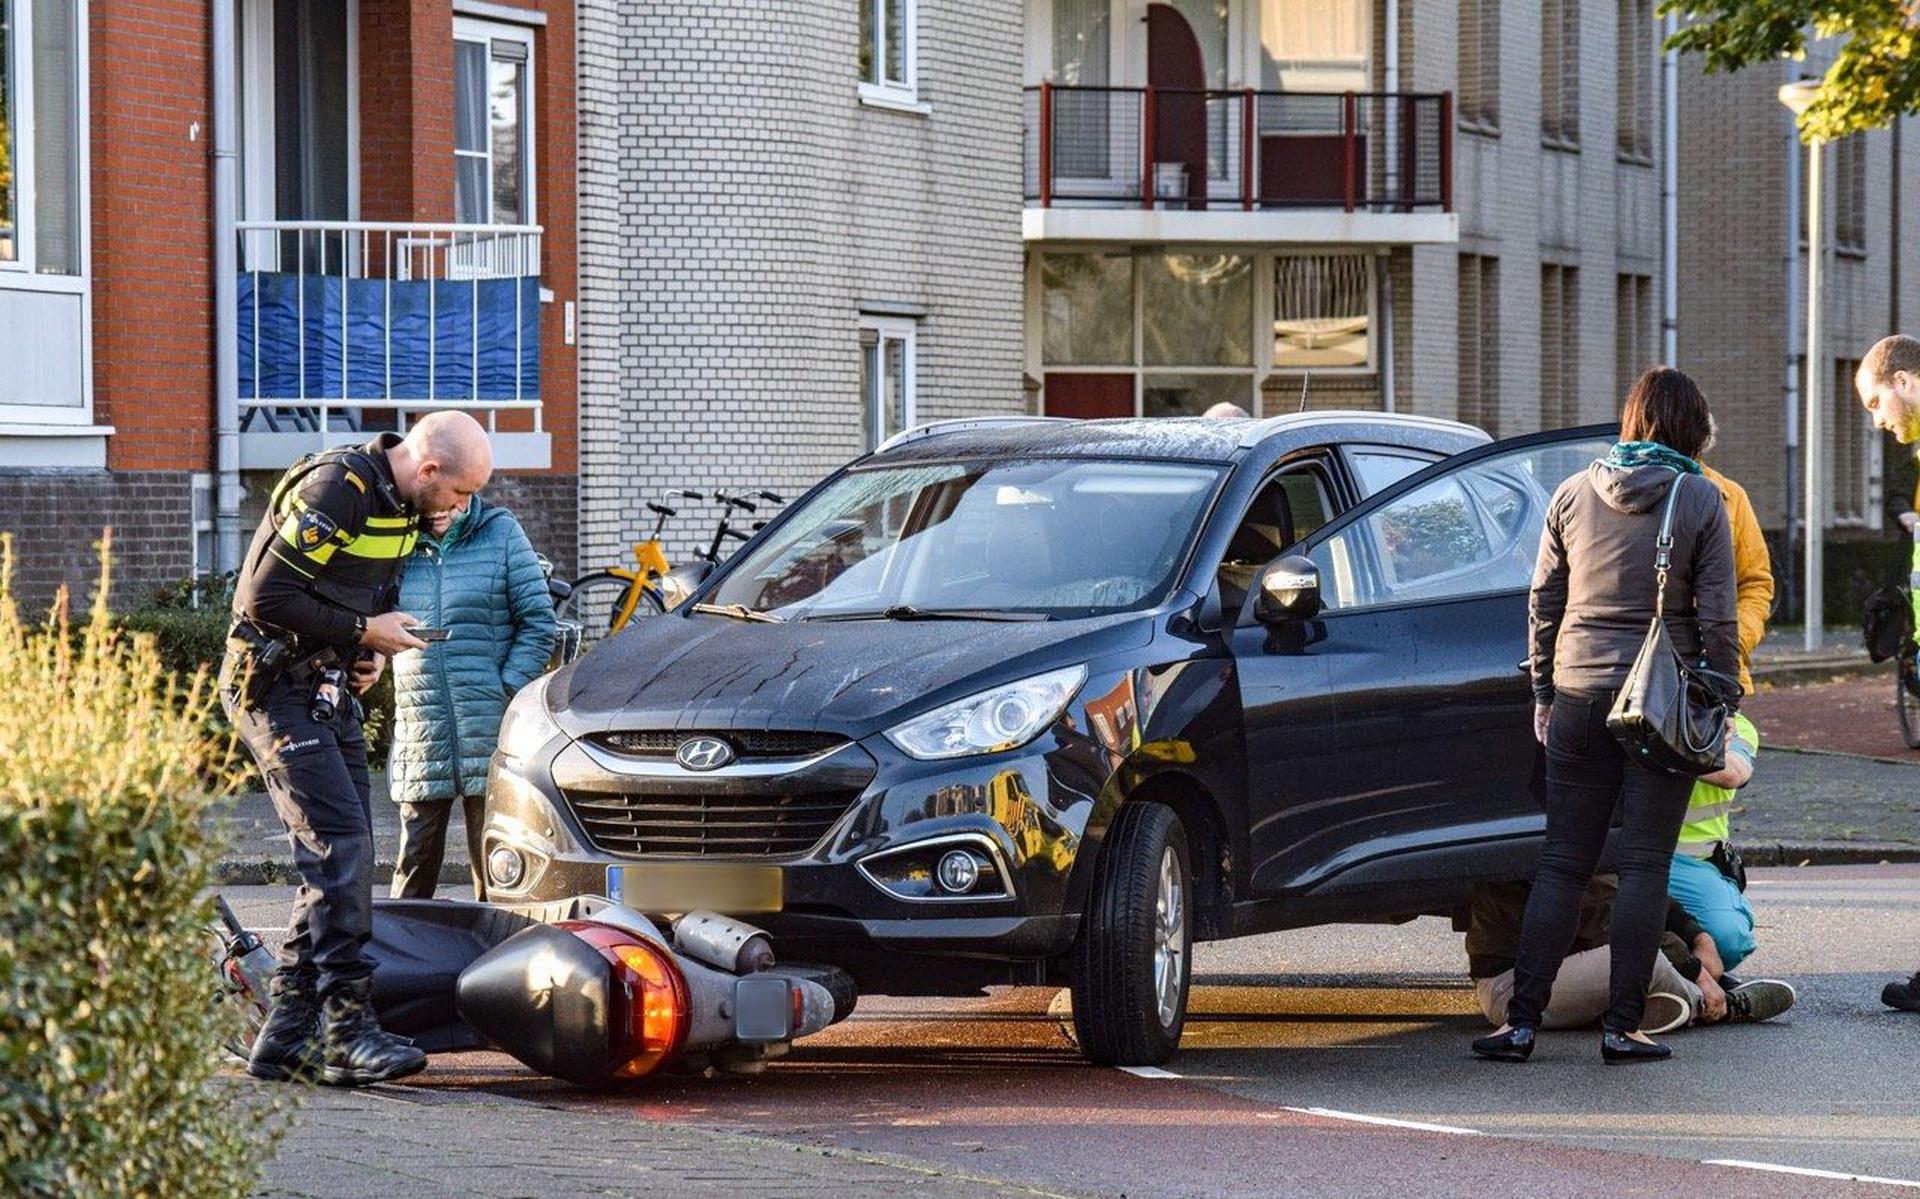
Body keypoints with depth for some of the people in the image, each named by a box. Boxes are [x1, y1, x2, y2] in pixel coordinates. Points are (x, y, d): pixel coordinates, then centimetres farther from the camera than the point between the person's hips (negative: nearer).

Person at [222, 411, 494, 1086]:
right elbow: (266, 598, -24)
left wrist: (369, 657, 4)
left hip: (331, 694, 10)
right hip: (278, 691, -10)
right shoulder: (336, 488, -21)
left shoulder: (400, 505, 9)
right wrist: (362, 633, -16)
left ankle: (286, 1035, 10)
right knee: (339, 844, -17)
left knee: (339, 861, 6)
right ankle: (347, 1032, -18)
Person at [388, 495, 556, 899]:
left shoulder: (501, 534, 2)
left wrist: (509, 691, -7)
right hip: (419, 726, 3)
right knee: (416, 855, 4)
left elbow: (538, 620, 0)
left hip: (488, 728, -2)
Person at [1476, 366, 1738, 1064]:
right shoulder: (1700, 501, -5)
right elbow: (1717, 618, -6)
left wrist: (1543, 692, 17)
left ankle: (1522, 1021, 3)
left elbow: (1543, 603, 8)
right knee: (1644, 865, 2)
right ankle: (1622, 1026, 0)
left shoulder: (1573, 495, 5)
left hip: (1580, 693, 3)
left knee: (1562, 863, 7)